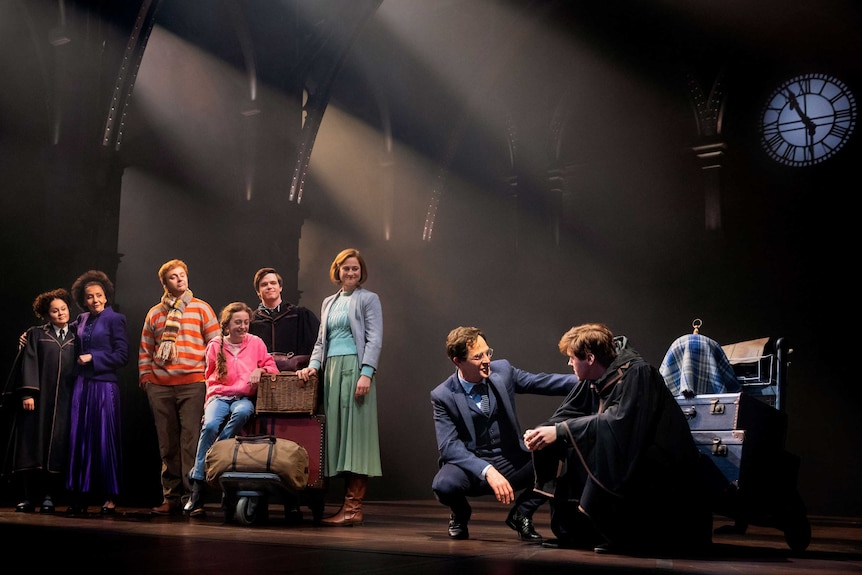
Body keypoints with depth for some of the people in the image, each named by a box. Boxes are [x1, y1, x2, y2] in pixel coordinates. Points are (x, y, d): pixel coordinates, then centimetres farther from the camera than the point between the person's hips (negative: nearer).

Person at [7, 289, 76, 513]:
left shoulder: (75, 339, 15)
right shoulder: (35, 334, 9)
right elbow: (28, 364, 0)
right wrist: (27, 393, -11)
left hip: (64, 402, 1)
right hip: (38, 398, -1)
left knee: (56, 447, -3)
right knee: (33, 444, -4)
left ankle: (48, 496, 2)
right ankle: (30, 496, 2)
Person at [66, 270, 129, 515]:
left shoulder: (115, 319, -1)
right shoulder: (81, 321, 14)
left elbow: (122, 355, -7)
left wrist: (93, 358, -9)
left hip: (104, 385, -5)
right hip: (82, 384, 5)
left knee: (105, 439, -3)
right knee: (80, 439, 2)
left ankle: (110, 497, 3)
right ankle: (80, 496, 7)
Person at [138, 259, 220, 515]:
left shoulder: (201, 308, 7)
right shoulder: (154, 313, 16)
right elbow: (145, 349, 18)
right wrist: (145, 377, 9)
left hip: (192, 384, -3)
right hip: (160, 387, 3)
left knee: (191, 441, -8)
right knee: (167, 444, 6)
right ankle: (171, 496, 11)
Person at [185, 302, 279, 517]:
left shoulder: (256, 343, 8)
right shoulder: (215, 346, 7)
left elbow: (272, 367, 12)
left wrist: (260, 370, -10)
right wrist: (210, 400, 6)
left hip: (244, 398, 0)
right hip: (219, 396, 0)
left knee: (242, 413, -38)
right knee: (210, 426, -32)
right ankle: (197, 489, -26)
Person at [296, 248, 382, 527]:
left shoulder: (369, 299, 4)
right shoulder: (329, 302, 21)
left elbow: (374, 340, -5)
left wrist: (366, 373, -16)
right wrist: (313, 365, 4)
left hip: (355, 368, -6)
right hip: (331, 370, 6)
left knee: (354, 432, -10)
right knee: (336, 432, 2)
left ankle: (353, 508, -10)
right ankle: (350, 506, 5)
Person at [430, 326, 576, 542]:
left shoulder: (502, 370, -3)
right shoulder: (443, 395, -12)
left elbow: (541, 382, 5)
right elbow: (449, 446, -18)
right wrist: (487, 471, -31)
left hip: (512, 462, 3)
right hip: (472, 467, -3)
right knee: (443, 485, -34)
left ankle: (521, 513, 6)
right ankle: (460, 515, 6)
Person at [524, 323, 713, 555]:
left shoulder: (637, 373, -19)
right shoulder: (593, 381, 4)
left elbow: (619, 422, -31)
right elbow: (565, 415, 1)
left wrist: (560, 431, -31)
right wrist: (540, 432, -20)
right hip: (623, 464, 8)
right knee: (566, 447, -2)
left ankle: (622, 535, -18)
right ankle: (576, 530, 2)